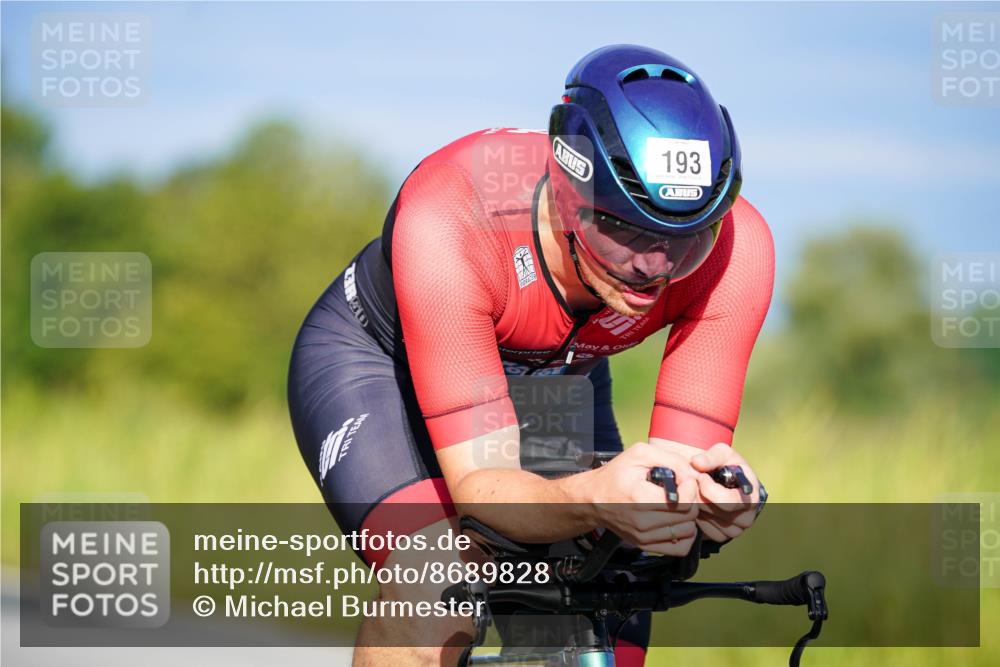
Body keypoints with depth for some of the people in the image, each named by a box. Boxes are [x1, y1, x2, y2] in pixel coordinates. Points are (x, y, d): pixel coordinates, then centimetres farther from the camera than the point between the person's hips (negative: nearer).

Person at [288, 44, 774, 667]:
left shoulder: (733, 247, -33)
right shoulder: (447, 222, -42)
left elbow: (688, 468, -29)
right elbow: (481, 482, -43)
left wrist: (717, 496, -54)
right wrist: (593, 498, -64)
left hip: (554, 378, 4)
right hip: (378, 359, -4)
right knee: (438, 599, -33)